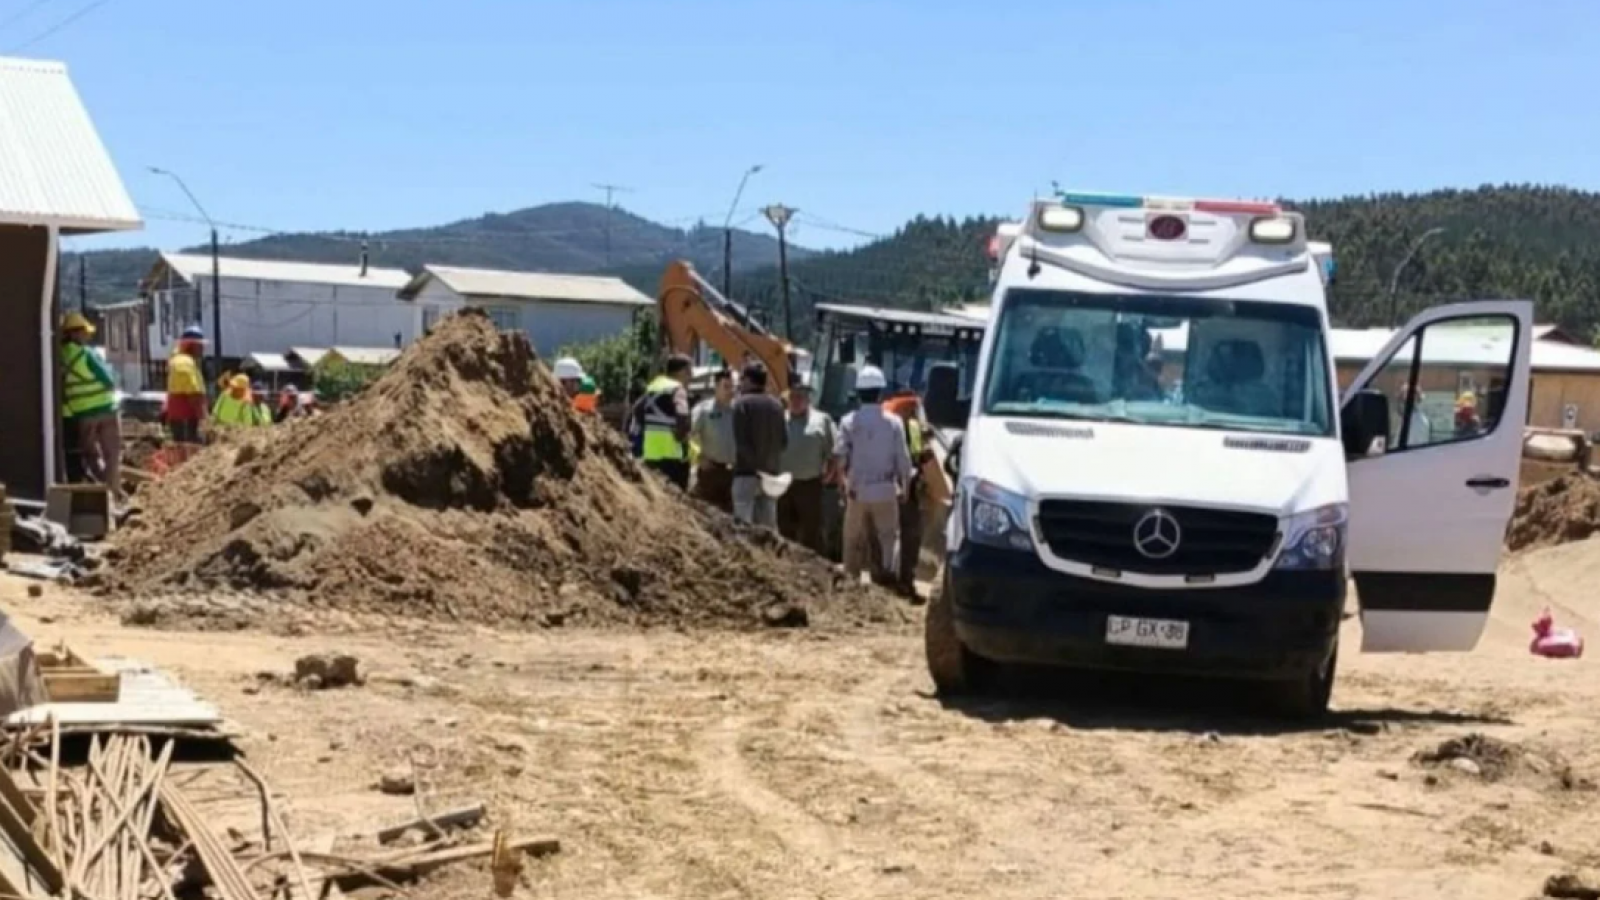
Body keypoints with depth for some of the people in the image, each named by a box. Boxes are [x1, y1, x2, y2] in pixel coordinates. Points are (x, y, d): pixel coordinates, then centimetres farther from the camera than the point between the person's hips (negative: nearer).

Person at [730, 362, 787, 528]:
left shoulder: (742, 403, -7)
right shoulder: (776, 404, 10)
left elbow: (741, 441, -14)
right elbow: (784, 439, 10)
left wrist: (755, 466, -13)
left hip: (747, 472, -6)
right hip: (771, 471, 6)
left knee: (743, 525, -6)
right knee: (768, 525, 10)